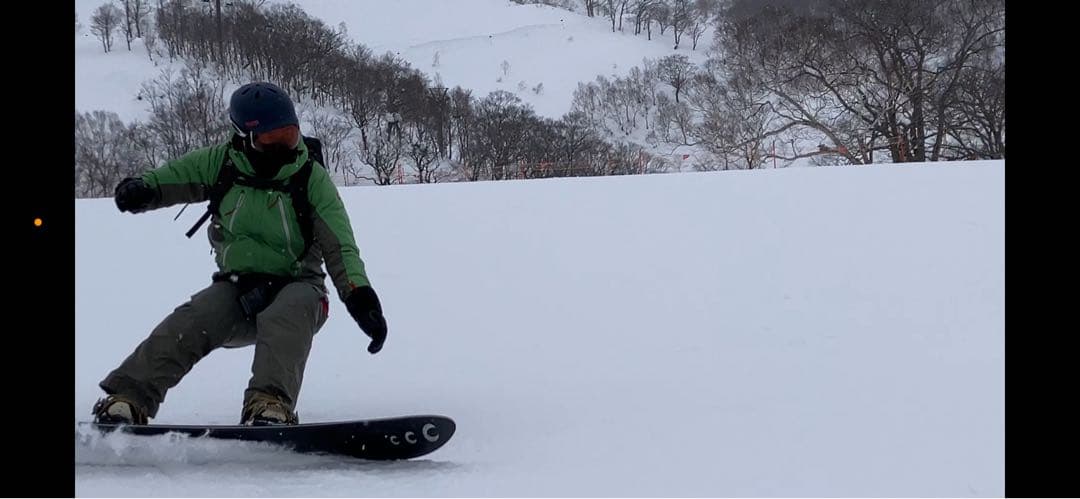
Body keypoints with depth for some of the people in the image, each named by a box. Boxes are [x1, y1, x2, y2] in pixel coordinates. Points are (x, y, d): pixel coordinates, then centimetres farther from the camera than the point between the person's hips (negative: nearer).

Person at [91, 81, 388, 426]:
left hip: (296, 285, -2)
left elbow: (339, 246, -10)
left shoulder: (312, 179, -5)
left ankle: (270, 407, -53)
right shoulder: (221, 163, 0)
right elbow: (172, 177, 12)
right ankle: (125, 401, -29)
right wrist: (141, 188, -12)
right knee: (187, 326, -26)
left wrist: (359, 294, -25)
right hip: (237, 286, 2)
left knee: (285, 318, -37)